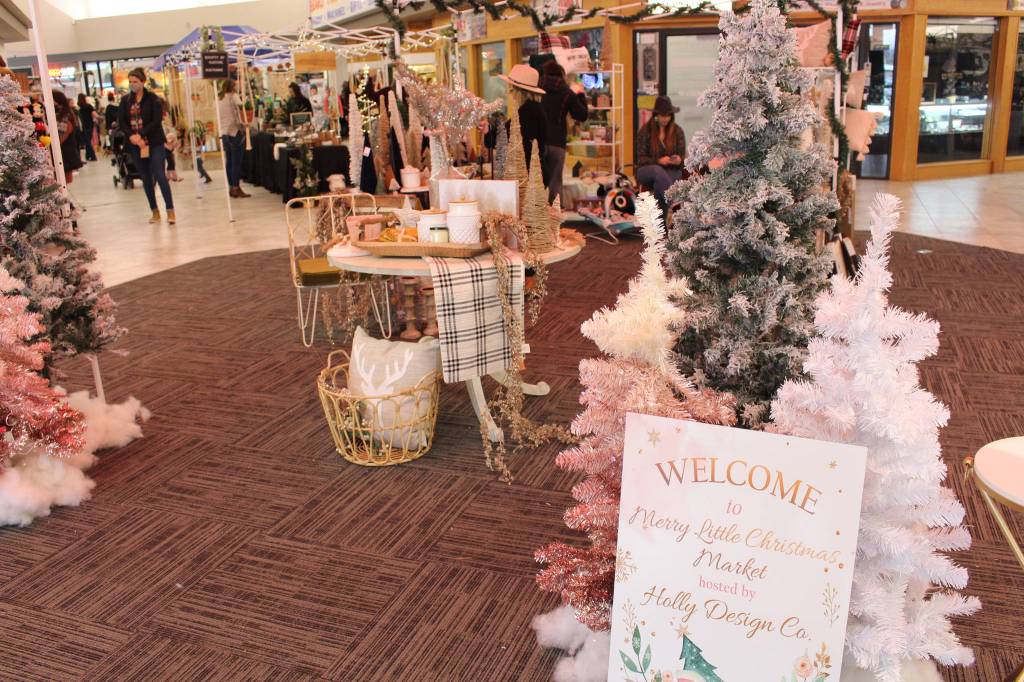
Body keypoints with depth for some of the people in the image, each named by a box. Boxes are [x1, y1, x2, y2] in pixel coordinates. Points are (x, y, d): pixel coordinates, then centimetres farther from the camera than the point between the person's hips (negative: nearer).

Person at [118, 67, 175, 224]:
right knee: (146, 179, 9)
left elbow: (157, 121, -11)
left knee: (160, 176, -10)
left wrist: (141, 135, -19)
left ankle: (170, 210, -6)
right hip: (135, 145, 4)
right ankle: (155, 211, 16)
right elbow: (121, 121, 4)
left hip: (154, 143, -4)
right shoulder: (125, 100, 9)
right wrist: (132, 135, -14)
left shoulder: (152, 99, -2)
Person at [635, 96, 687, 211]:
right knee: (657, 170, -37)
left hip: (672, 171, 1)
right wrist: (658, 161, -21)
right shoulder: (645, 130, -1)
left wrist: (679, 160, -21)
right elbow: (641, 159, -3)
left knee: (659, 183, -35)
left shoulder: (677, 131, 5)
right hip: (646, 171, -1)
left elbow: (683, 157, 5)